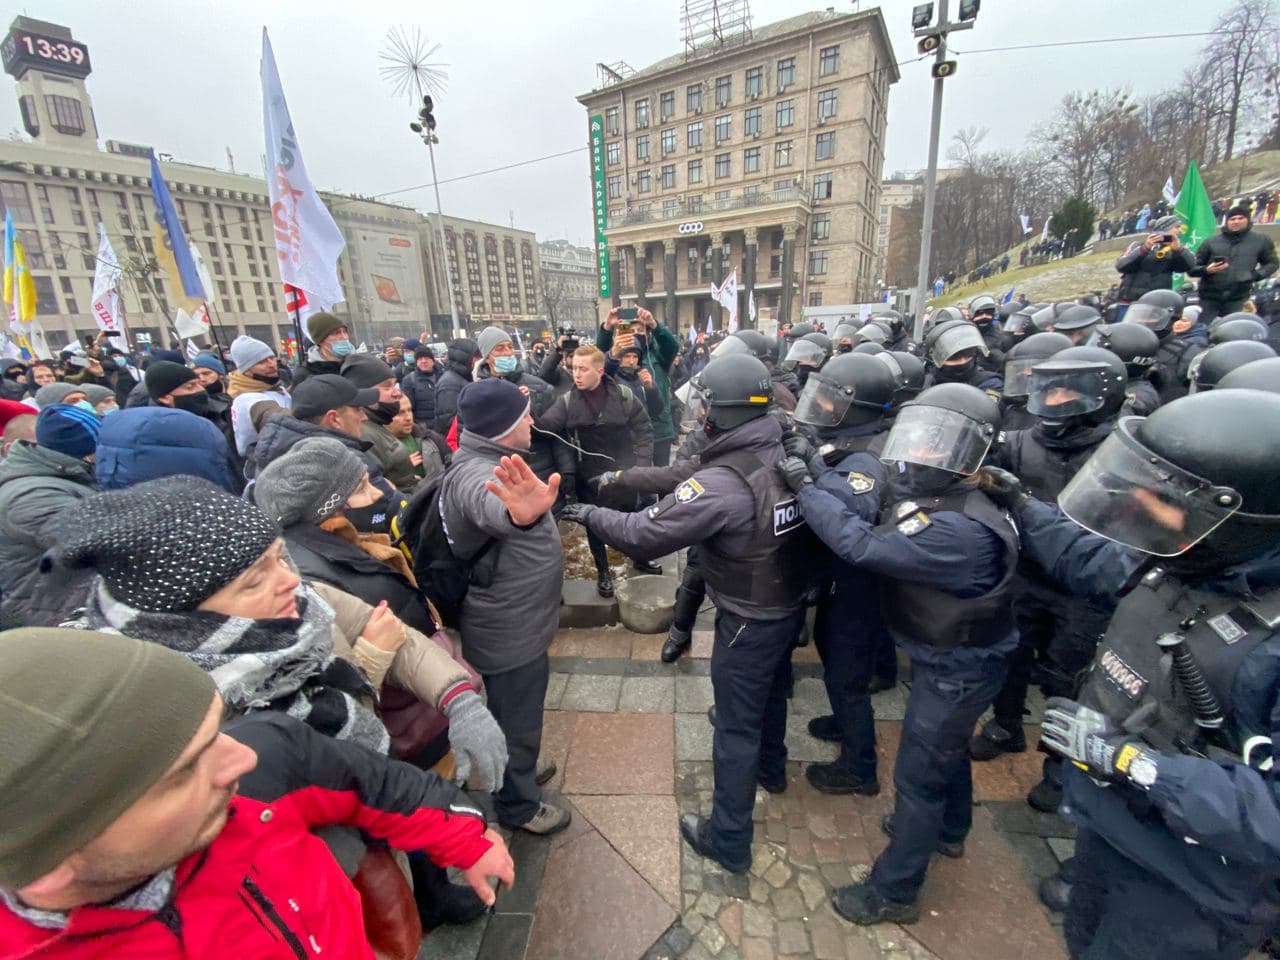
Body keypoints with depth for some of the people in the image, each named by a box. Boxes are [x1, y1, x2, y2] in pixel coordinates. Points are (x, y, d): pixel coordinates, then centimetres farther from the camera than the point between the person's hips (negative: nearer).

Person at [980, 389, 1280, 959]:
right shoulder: (1180, 559, -13)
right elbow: (1088, 560, 8)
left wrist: (1129, 759, -33)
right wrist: (1017, 504, 7)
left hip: (1184, 886, -6)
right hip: (1107, 819, 6)